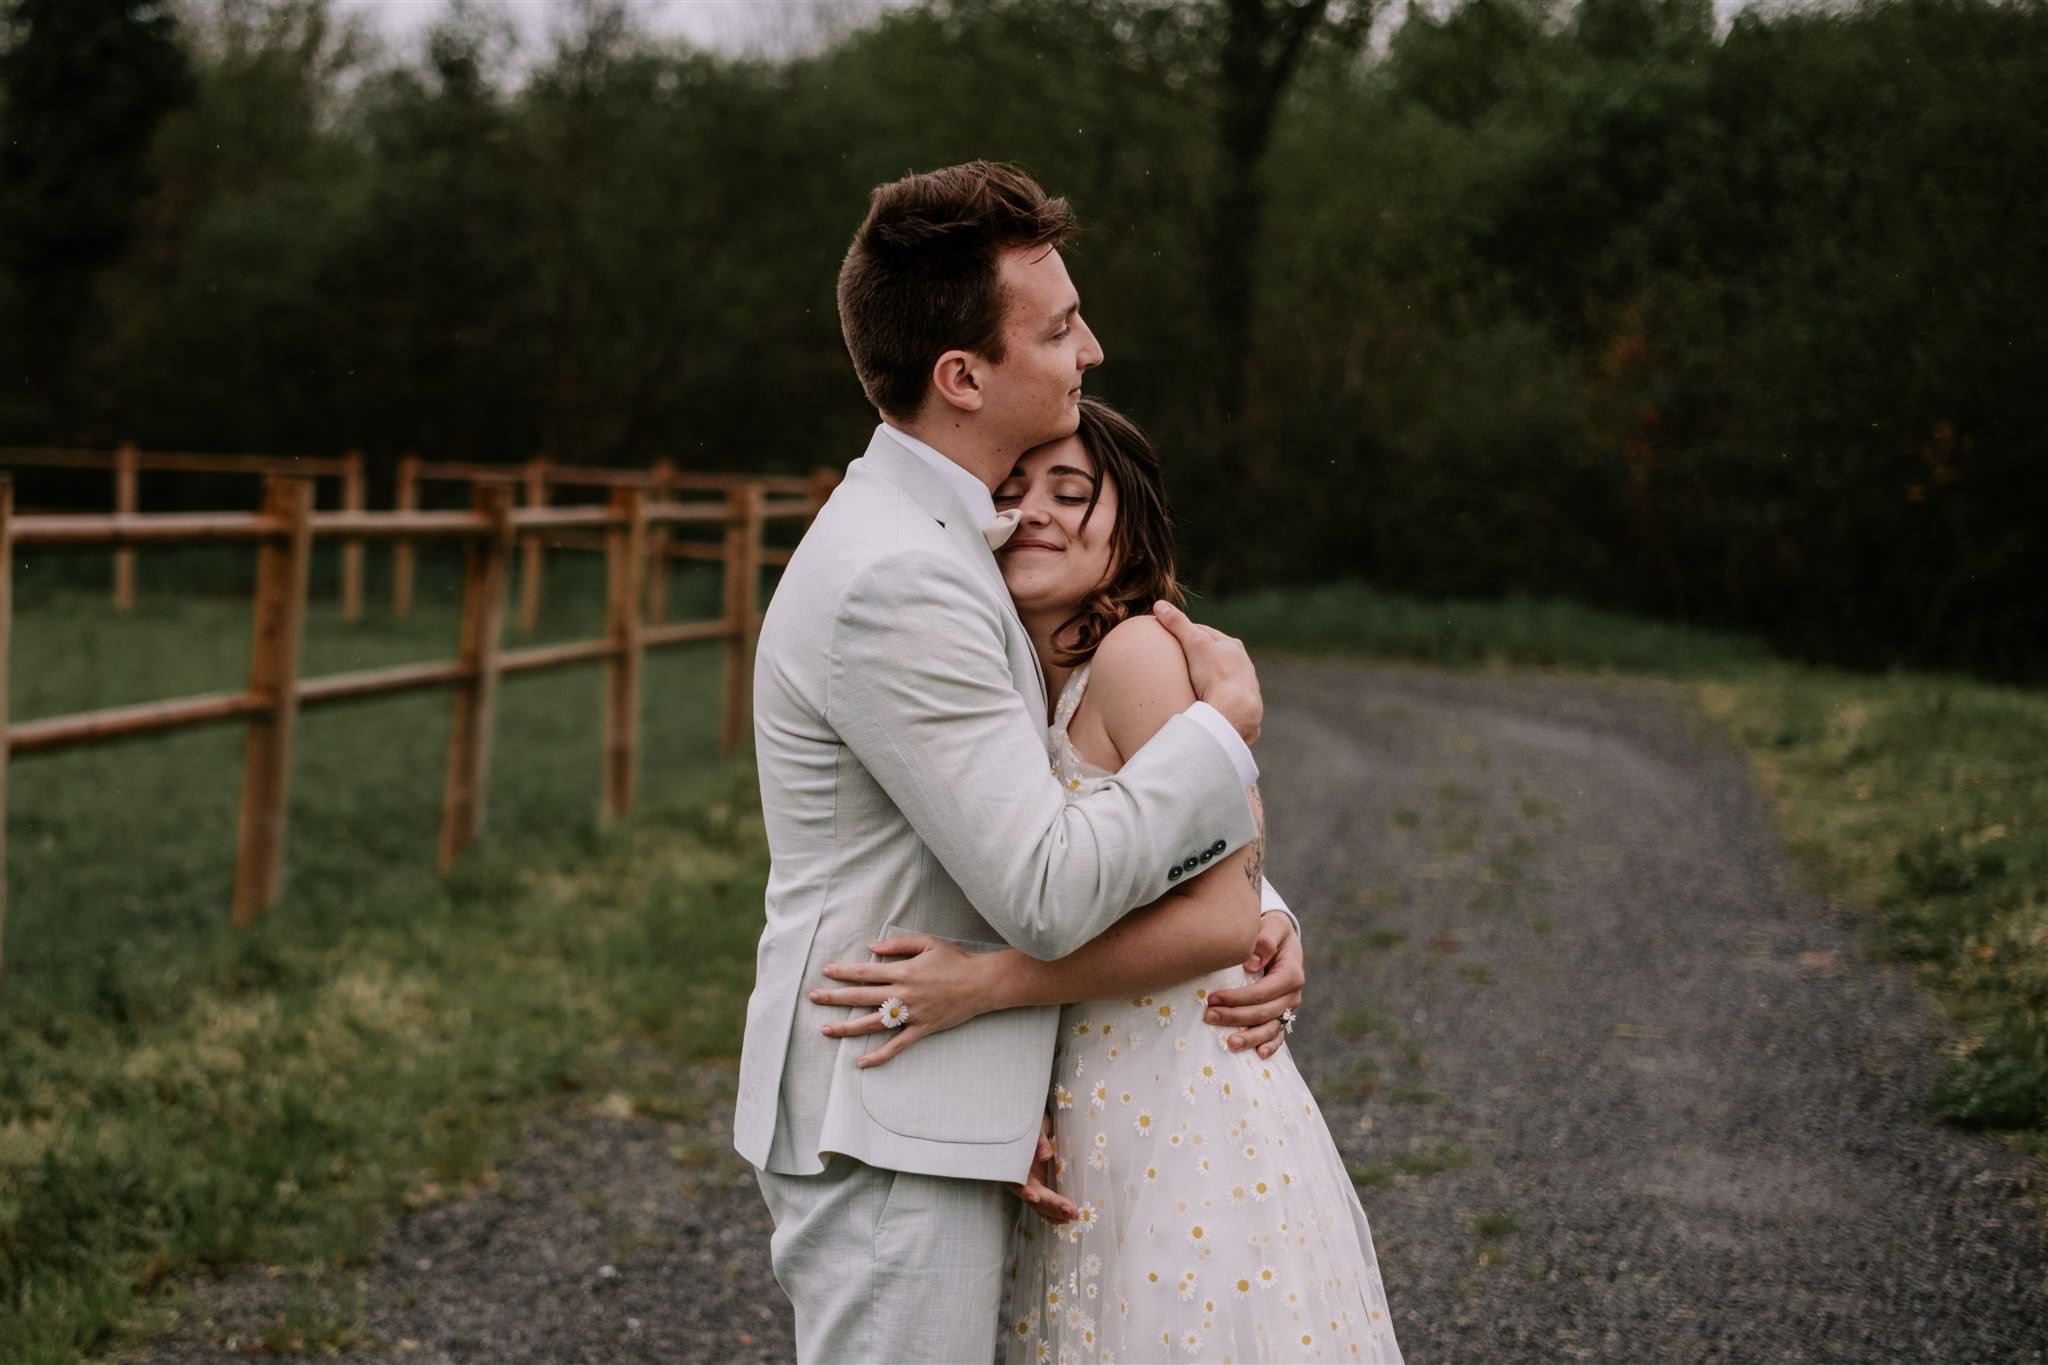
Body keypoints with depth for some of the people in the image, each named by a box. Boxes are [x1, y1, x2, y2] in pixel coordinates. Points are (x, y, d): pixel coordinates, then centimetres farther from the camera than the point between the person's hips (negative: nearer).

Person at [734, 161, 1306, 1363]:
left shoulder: (945, 541, 12)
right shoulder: (894, 584, -22)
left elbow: (1081, 800, 18)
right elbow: (1048, 893, -24)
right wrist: (1230, 719, -12)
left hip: (938, 1115, 10)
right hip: (888, 1135, -10)